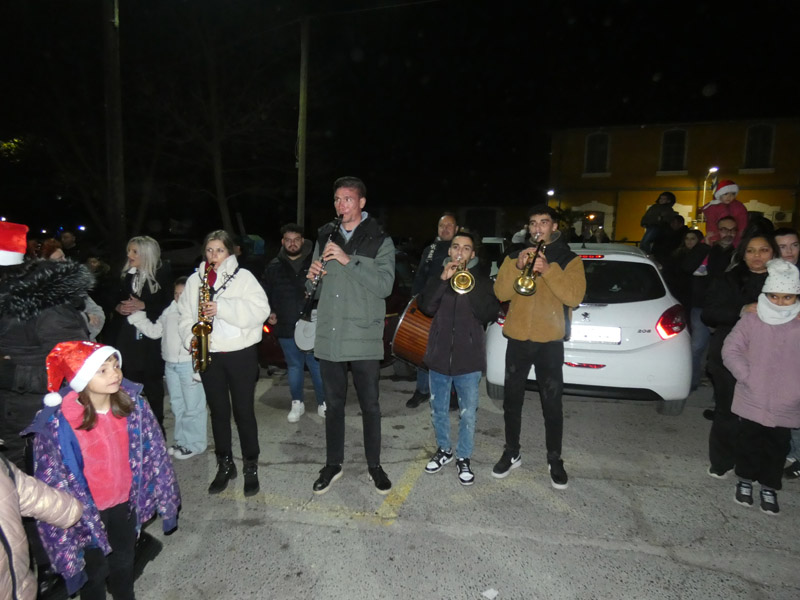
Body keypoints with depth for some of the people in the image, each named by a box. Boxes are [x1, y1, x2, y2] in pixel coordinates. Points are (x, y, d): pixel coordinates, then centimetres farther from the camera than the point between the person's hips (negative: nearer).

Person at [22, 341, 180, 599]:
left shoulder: (132, 402, -18)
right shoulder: (56, 424, -27)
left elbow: (153, 451, -6)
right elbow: (51, 481, -16)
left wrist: (162, 493, 1)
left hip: (126, 502, 3)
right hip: (87, 511, -3)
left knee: (124, 560, 27)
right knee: (95, 570, 22)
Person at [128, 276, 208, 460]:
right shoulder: (169, 312, 11)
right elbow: (154, 331, 20)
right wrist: (136, 315, 12)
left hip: (190, 365, -8)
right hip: (170, 364, 8)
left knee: (193, 407, 1)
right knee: (177, 405, 19)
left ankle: (195, 444, 15)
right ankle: (182, 440, 34)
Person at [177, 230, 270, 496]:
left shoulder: (243, 276, -2)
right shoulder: (195, 280, 11)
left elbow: (260, 310, -13)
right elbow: (185, 316, 12)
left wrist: (222, 307, -21)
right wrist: (191, 337, -7)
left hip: (241, 354, -3)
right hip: (209, 355, 4)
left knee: (244, 411, 3)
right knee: (218, 411, 13)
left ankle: (251, 467, 18)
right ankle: (225, 465, 28)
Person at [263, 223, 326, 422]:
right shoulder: (274, 267, 8)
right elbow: (266, 295, 19)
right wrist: (269, 313, 4)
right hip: (286, 327, 3)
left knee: (318, 365, 4)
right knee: (294, 366, 13)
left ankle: (323, 402, 21)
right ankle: (297, 403, 28)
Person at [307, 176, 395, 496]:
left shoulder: (379, 240, -2)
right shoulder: (325, 237, 10)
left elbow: (384, 285, -14)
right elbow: (317, 289, 16)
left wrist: (349, 260, -20)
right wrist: (313, 278, -8)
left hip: (364, 338, -3)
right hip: (328, 336, 3)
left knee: (370, 405, 9)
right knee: (333, 403, 15)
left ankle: (374, 464, 28)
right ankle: (333, 463, 31)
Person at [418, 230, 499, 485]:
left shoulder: (482, 280, 3)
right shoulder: (438, 277, 8)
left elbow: (489, 314, -9)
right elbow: (427, 307, -8)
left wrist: (469, 291, -19)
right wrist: (443, 280, -16)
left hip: (469, 356, -2)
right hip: (439, 354, 2)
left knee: (468, 413, 3)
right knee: (438, 409, 14)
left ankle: (464, 457, 22)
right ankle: (443, 449, 34)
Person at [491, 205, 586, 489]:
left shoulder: (569, 259, 4)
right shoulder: (515, 256, 10)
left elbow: (574, 296, -12)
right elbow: (501, 293, -3)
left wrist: (548, 269, -22)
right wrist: (517, 266, -17)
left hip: (550, 341, -2)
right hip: (517, 339, 3)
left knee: (552, 404, 4)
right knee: (511, 400, 10)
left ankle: (554, 459, 22)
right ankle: (512, 453, 27)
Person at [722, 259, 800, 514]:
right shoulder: (751, 319, -6)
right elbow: (730, 349, -5)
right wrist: (746, 375, -13)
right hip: (752, 400, -1)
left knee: (777, 448, 14)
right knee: (749, 443, 14)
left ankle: (769, 487, 32)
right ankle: (745, 480, 34)